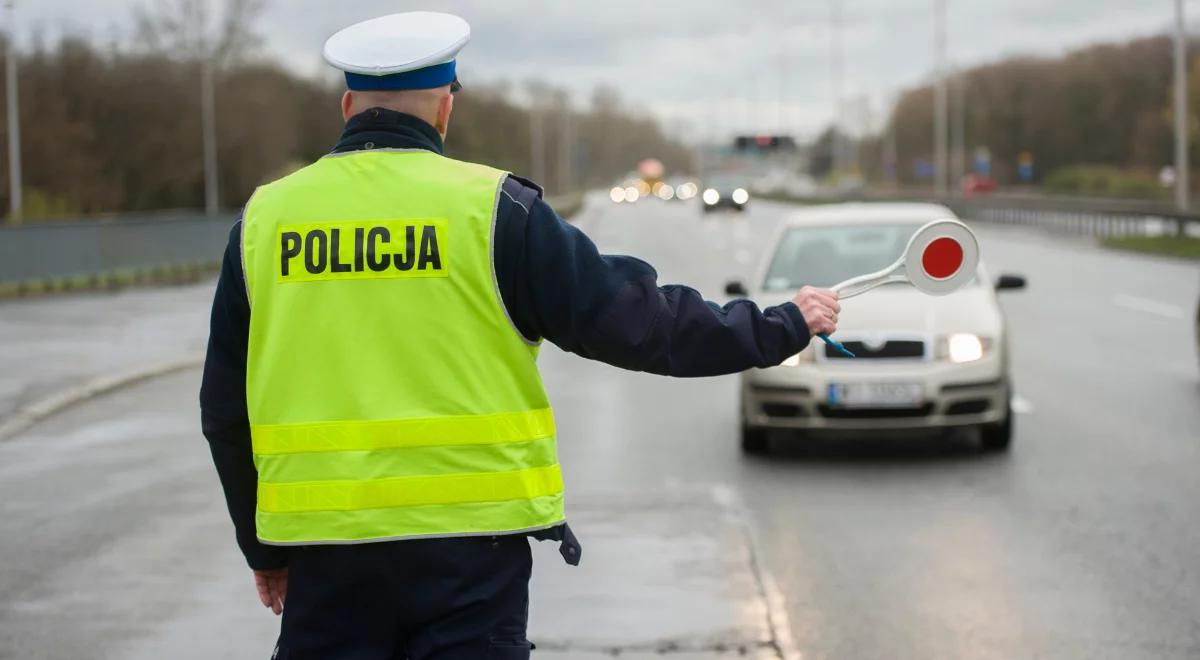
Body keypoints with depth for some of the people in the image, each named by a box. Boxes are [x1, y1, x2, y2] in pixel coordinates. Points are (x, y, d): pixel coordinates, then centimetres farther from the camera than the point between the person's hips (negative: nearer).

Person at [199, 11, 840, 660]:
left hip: (325, 550, 3)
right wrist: (782, 327, 12)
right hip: (468, 543, -3)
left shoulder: (263, 218, 6)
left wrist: (263, 548, 23)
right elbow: (630, 318, -2)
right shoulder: (492, 209, -5)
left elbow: (225, 410, 11)